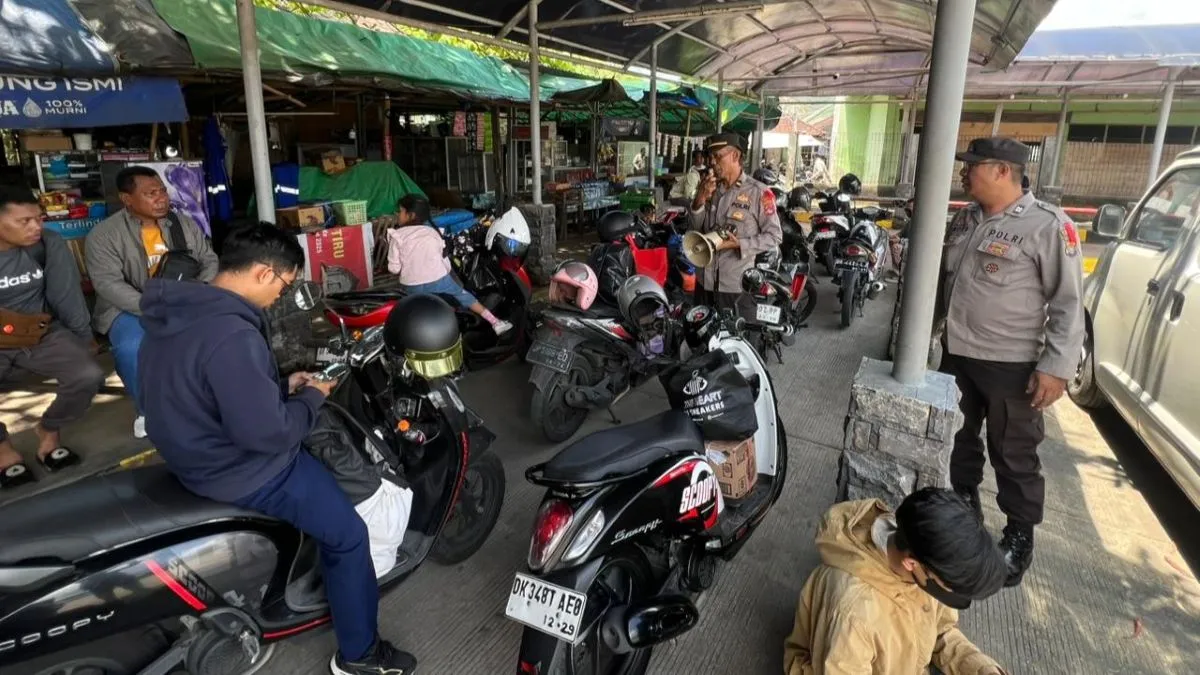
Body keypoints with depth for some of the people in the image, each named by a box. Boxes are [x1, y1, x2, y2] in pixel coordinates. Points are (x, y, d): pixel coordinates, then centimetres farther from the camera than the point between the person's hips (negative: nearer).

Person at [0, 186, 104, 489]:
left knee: (89, 376, -24)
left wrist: (83, 337, 4)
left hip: (43, 334, 2)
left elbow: (65, 294, -1)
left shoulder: (49, 245, -8)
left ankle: (48, 430, 8)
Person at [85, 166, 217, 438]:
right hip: (131, 308, -3)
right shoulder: (103, 235, -7)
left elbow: (209, 261, 7)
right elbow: (109, 285, -16)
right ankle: (149, 413, -8)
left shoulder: (185, 223, 6)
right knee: (132, 347, -35)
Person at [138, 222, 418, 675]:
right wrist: (311, 398, -14)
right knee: (348, 533, 0)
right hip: (238, 471, -10)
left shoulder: (178, 314, 0)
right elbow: (268, 432, -30)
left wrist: (283, 386, 6)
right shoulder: (231, 336, -33)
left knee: (323, 456, 29)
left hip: (197, 448, 10)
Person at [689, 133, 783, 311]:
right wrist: (699, 200, -7)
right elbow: (695, 229, 10)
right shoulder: (710, 189, 12)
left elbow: (774, 236, -8)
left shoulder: (758, 192, -8)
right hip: (705, 279, 6)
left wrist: (739, 244, -20)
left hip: (736, 283, -6)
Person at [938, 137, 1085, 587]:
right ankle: (964, 504, 39)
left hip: (1010, 364, -7)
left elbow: (1068, 302, -14)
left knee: (1013, 454, 5)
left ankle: (1019, 534, 22)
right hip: (956, 353, 7)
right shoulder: (965, 219, 7)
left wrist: (1057, 366, -19)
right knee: (960, 438, 20)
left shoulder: (1047, 225, -14)